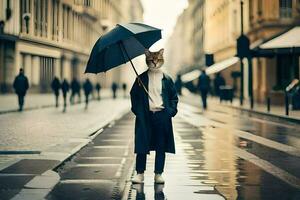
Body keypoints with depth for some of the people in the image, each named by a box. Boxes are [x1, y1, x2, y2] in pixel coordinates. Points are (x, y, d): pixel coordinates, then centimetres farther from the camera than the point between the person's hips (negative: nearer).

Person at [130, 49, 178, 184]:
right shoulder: (141, 79, 6)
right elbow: (133, 94, 8)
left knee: (161, 147, 4)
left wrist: (171, 111, -3)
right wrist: (137, 109, -4)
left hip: (162, 116, 1)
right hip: (145, 117, 0)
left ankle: (158, 174, 12)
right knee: (142, 146, 0)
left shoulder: (167, 79, 6)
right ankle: (140, 173, 7)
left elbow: (174, 97, 10)